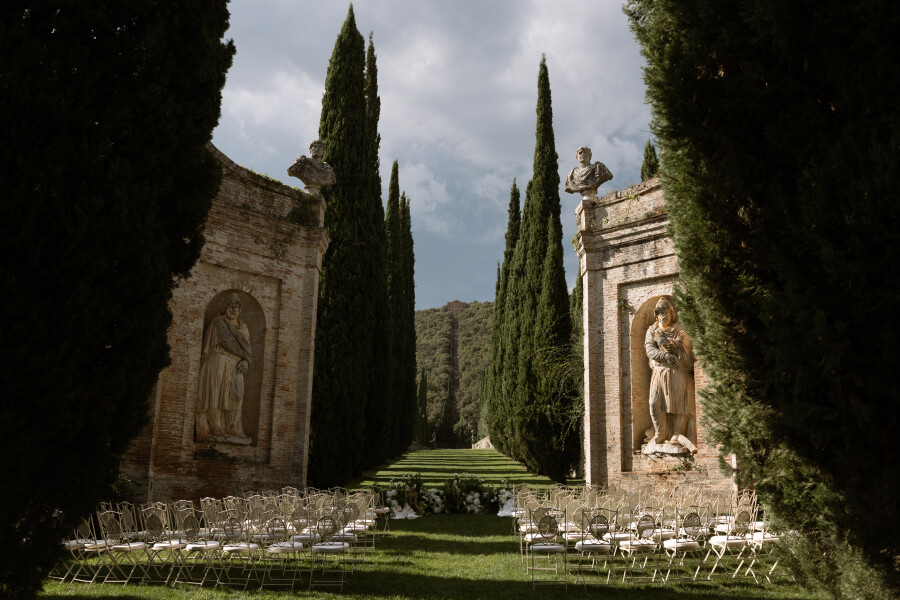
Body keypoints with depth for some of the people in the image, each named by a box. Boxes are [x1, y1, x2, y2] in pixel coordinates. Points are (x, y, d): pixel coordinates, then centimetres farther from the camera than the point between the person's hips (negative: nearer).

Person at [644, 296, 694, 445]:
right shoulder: (652, 331, 13)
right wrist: (667, 357, -18)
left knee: (679, 402, -8)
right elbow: (650, 350, -2)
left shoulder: (680, 330, 6)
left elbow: (686, 349, -9)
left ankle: (677, 435, -2)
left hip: (679, 373, -2)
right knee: (656, 403, -5)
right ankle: (659, 435, 3)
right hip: (659, 372, 2)